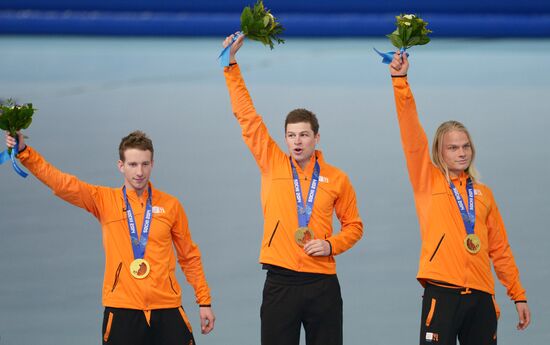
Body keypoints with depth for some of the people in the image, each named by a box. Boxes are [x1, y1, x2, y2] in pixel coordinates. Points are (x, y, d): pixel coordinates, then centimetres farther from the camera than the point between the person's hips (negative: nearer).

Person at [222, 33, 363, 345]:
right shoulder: (272, 164, 6)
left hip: (323, 285, 0)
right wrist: (232, 65, 1)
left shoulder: (337, 179, 6)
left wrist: (332, 245, -4)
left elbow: (353, 225, 16)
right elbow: (247, 116, 4)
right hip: (280, 283, 0)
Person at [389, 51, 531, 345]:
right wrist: (400, 81, -14)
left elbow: (499, 248, 19)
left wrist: (518, 295, 14)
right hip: (442, 293, -4)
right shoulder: (427, 181, 6)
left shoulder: (483, 193, 16)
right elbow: (412, 136, -5)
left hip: (481, 296, 4)